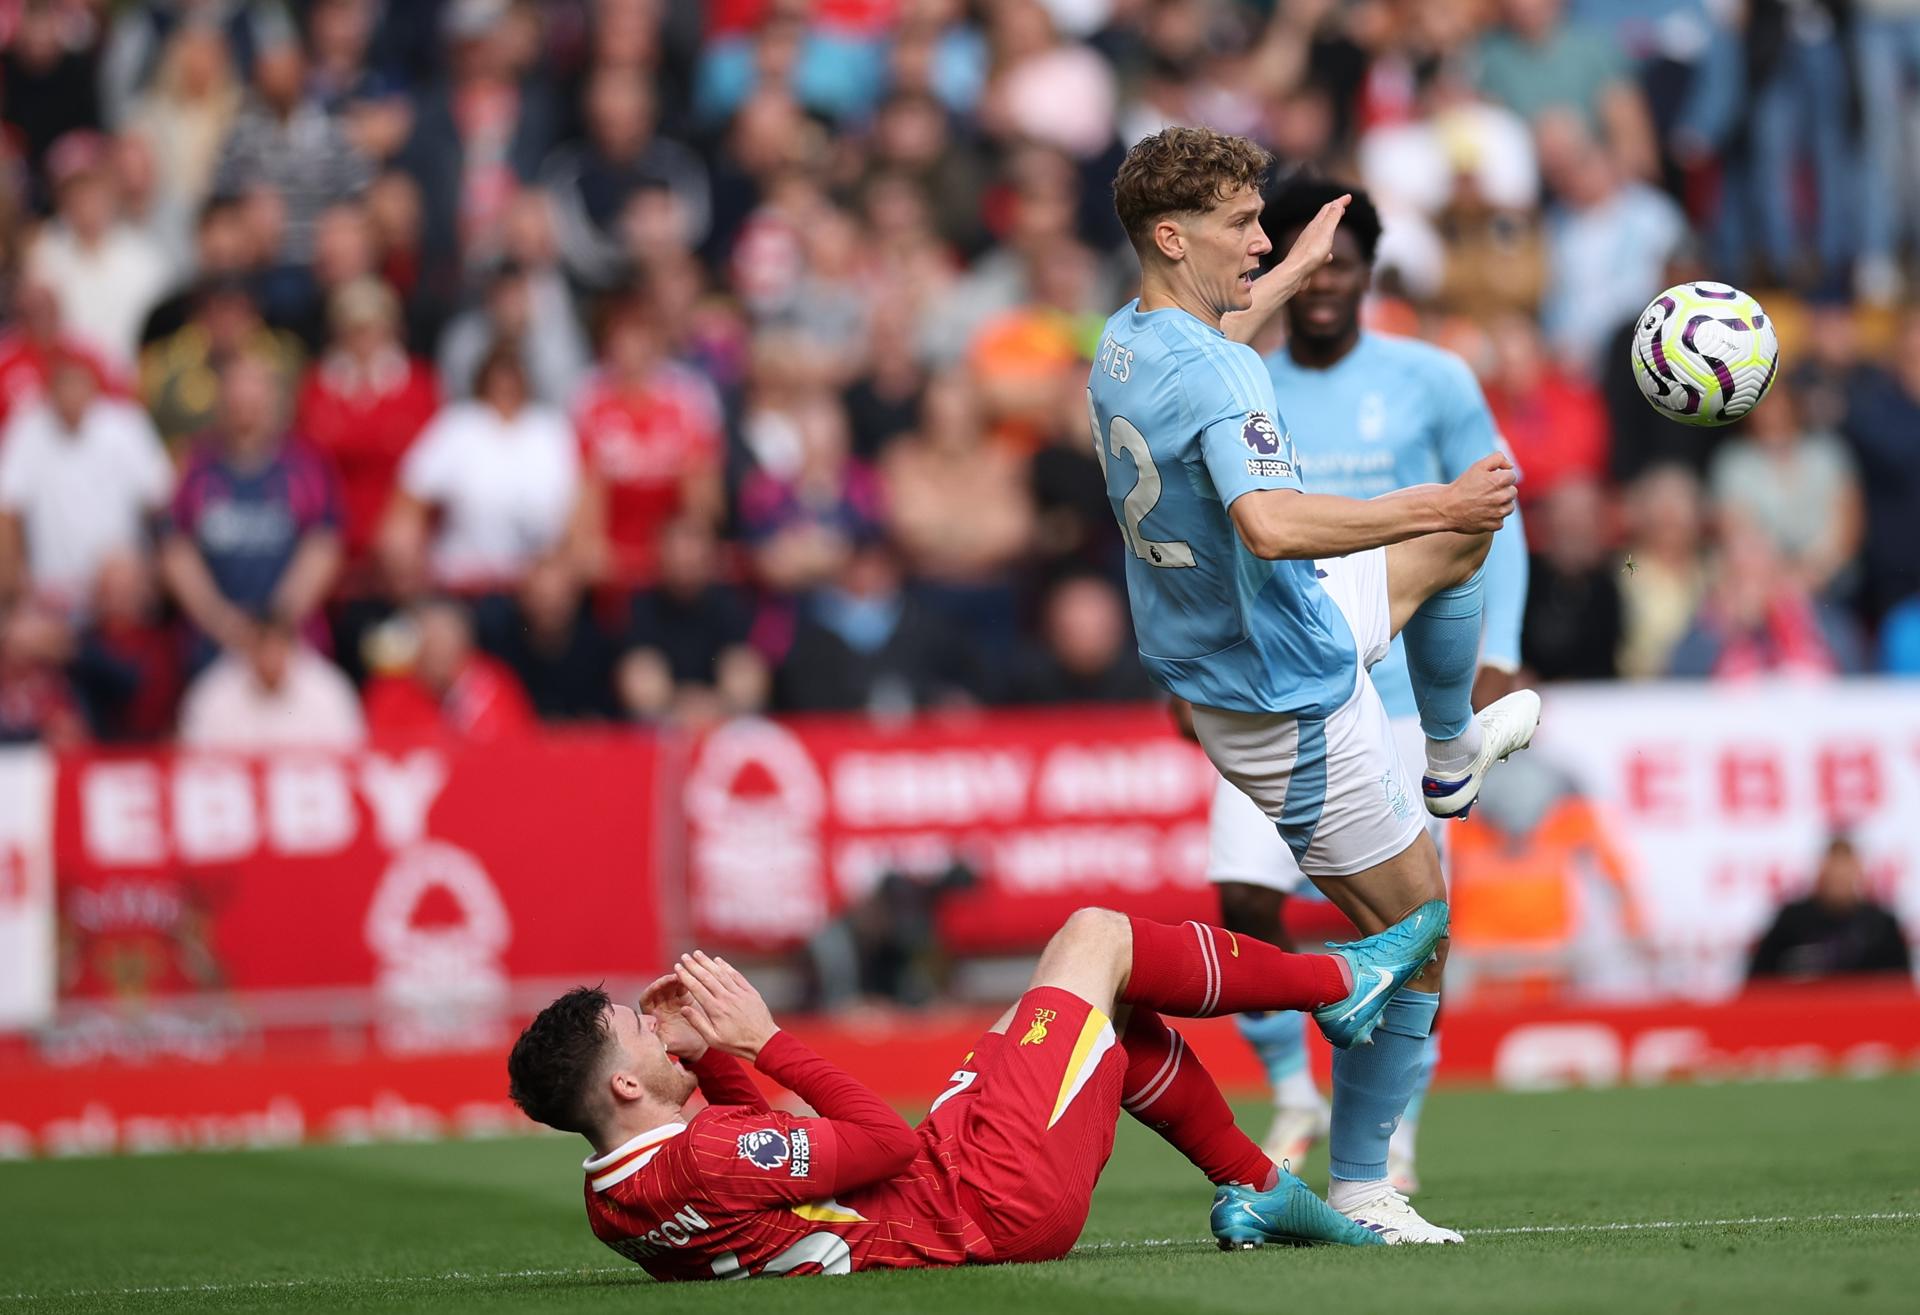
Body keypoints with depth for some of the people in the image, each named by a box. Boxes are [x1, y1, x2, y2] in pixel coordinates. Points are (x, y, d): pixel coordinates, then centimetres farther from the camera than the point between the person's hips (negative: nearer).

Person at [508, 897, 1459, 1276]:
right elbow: (885, 1140, -22)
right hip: (1001, 1198, -9)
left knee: (1118, 1008, 22)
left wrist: (704, 1053, 4)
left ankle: (1253, 1188, 29)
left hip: (957, 1194, 9)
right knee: (1096, 938, 5)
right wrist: (762, 1040, -17)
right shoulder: (697, 1165, -32)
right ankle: (1339, 981, 24)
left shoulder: (616, 1203, -2)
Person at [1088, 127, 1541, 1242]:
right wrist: (1433, 507, -45)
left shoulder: (1125, 345, 1)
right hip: (1291, 700, -10)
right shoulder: (1220, 378, -30)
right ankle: (1362, 1190, 10)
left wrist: (1294, 273, 39)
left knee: (1468, 524, 27)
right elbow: (1270, 523, -48)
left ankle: (1452, 752, 47)